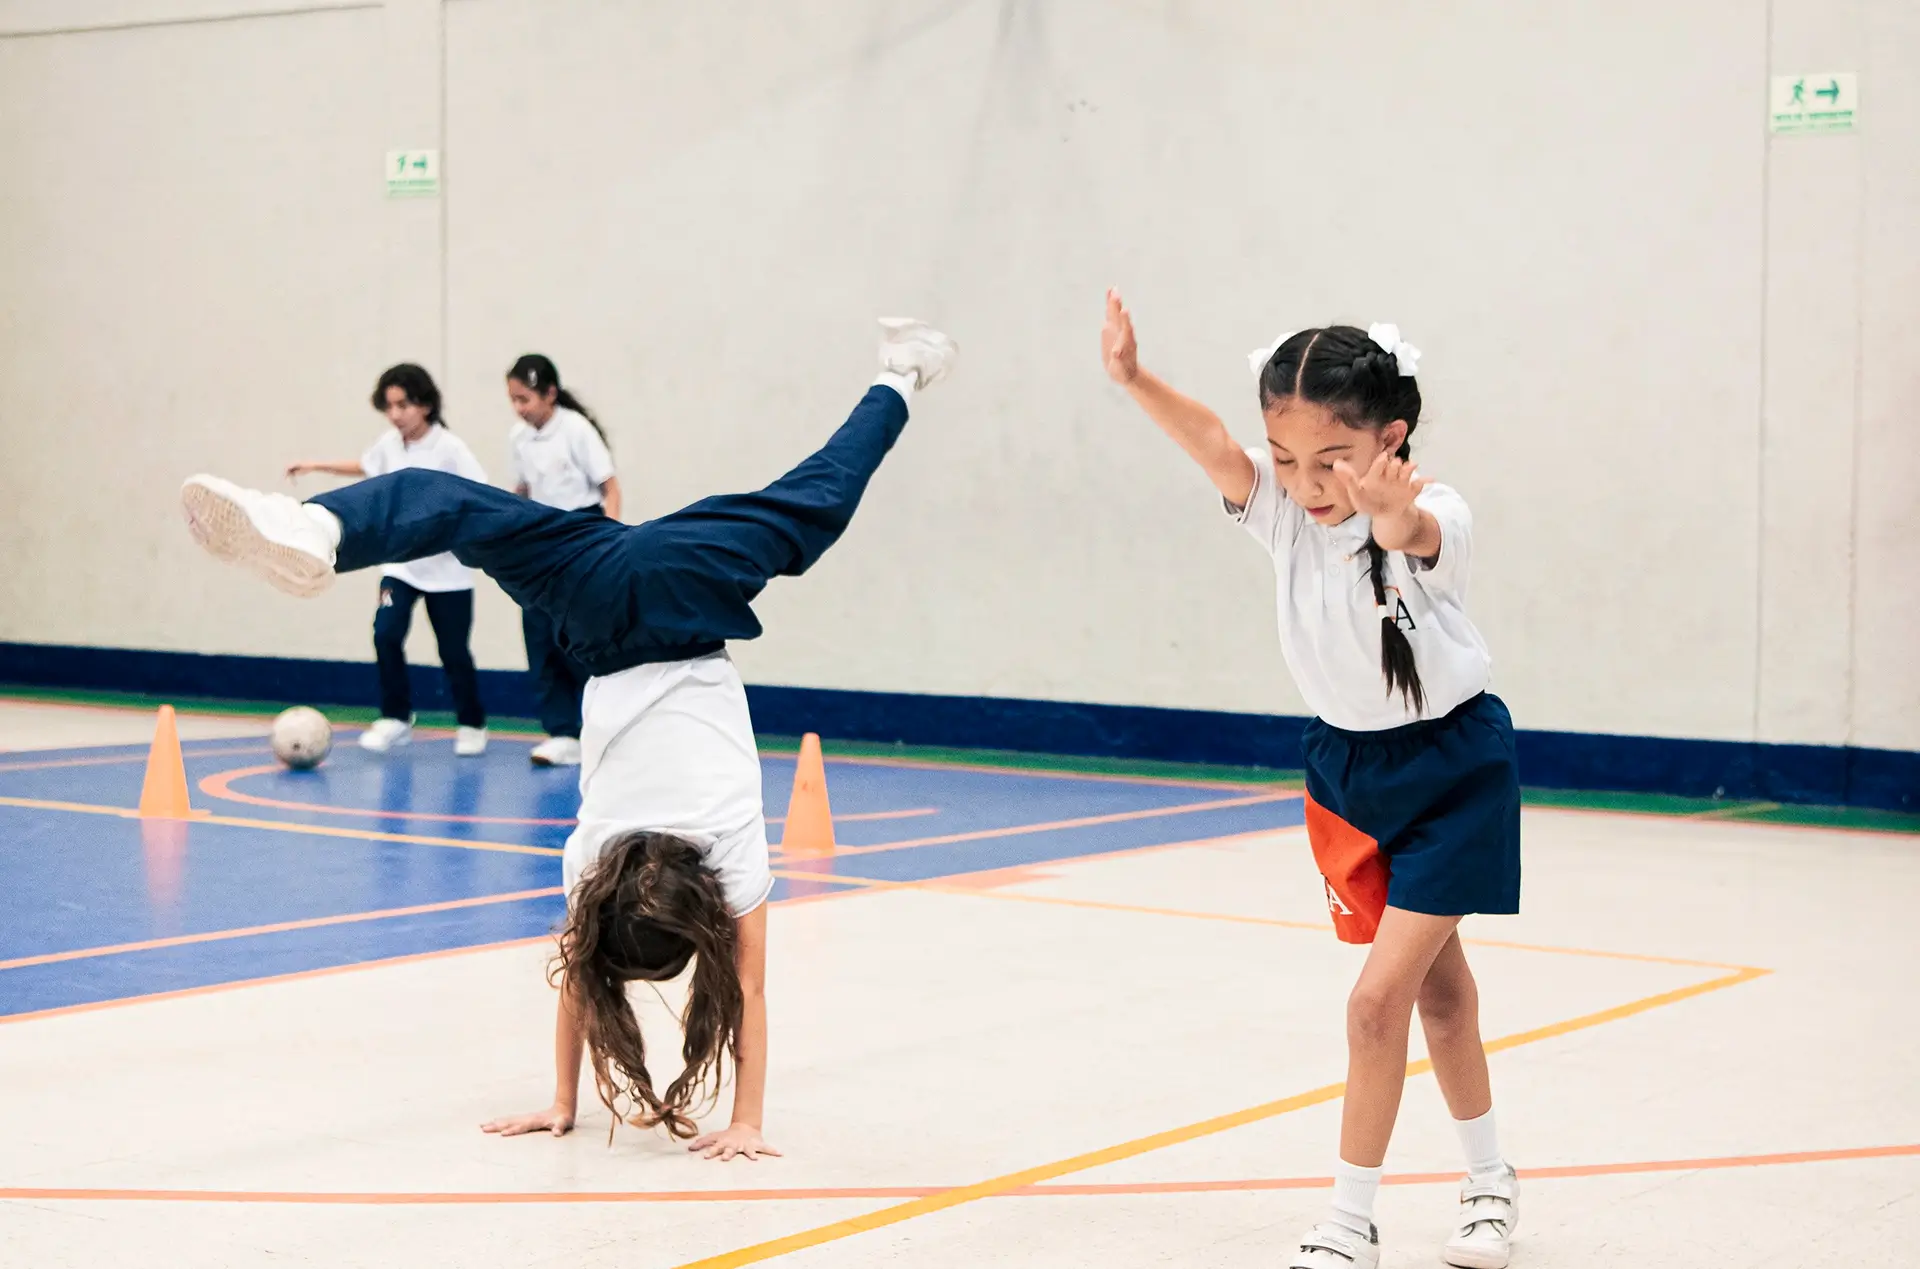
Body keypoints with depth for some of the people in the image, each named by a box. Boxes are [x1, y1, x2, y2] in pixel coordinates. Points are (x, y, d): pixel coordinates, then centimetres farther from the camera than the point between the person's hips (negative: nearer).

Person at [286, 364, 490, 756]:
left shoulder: (449, 448, -15)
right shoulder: (389, 444, 2)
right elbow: (364, 466, 24)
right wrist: (315, 467, 25)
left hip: (446, 569, -4)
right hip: (401, 563, 4)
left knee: (453, 651, 2)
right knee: (386, 633, -13)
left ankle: (472, 726, 22)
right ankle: (395, 719, 1)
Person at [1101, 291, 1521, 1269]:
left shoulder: (1434, 517, -26)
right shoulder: (1280, 506, -14)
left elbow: (1416, 532, -51)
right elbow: (1212, 446, -33)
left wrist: (1392, 516, -75)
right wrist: (1134, 380, -51)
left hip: (1449, 770, -5)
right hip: (1343, 762, 5)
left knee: (1379, 1000, -10)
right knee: (1435, 985, 19)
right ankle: (1489, 1180, 37)